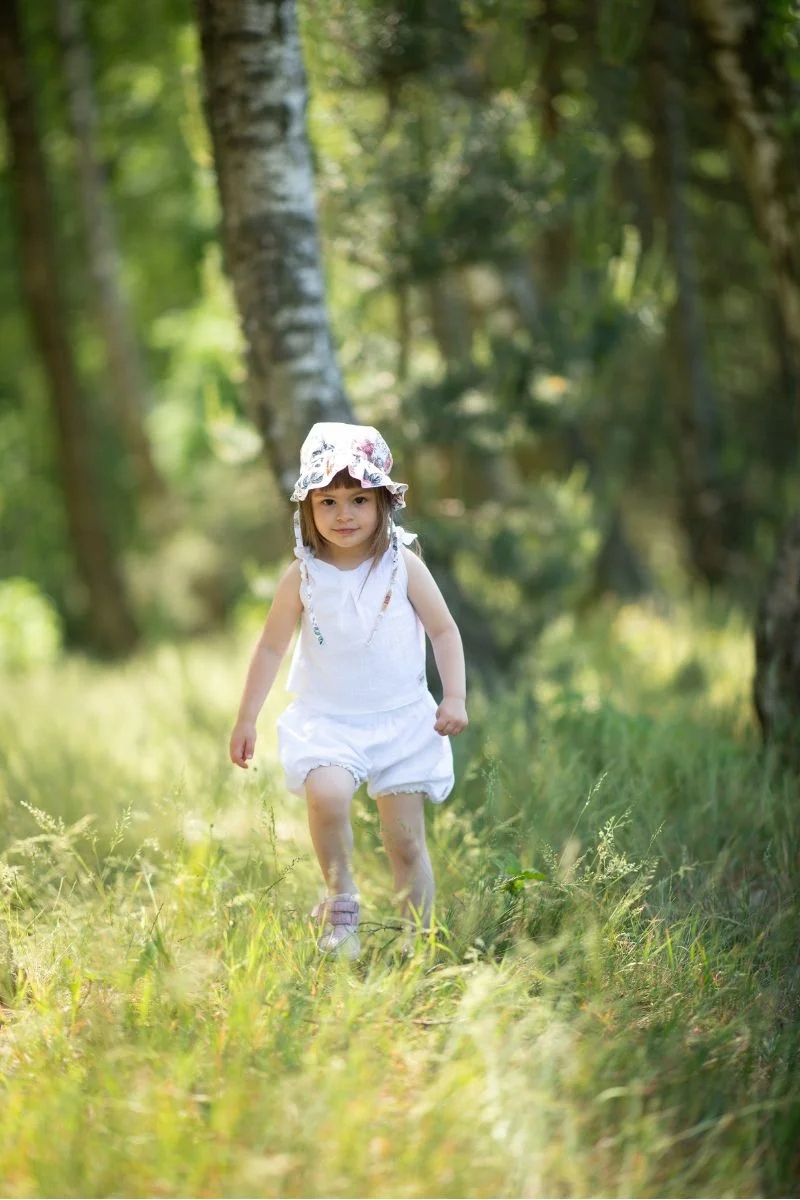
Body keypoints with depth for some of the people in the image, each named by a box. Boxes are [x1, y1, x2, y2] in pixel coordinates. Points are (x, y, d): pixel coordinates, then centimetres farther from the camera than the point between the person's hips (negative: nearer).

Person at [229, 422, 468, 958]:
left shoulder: (403, 567, -2)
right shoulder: (303, 577, -2)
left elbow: (444, 631, 5)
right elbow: (272, 647, 6)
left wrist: (455, 697, -5)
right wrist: (247, 719, 7)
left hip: (402, 720, 1)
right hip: (327, 721, 0)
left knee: (406, 841, 2)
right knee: (326, 793, -29)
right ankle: (341, 899, -8)